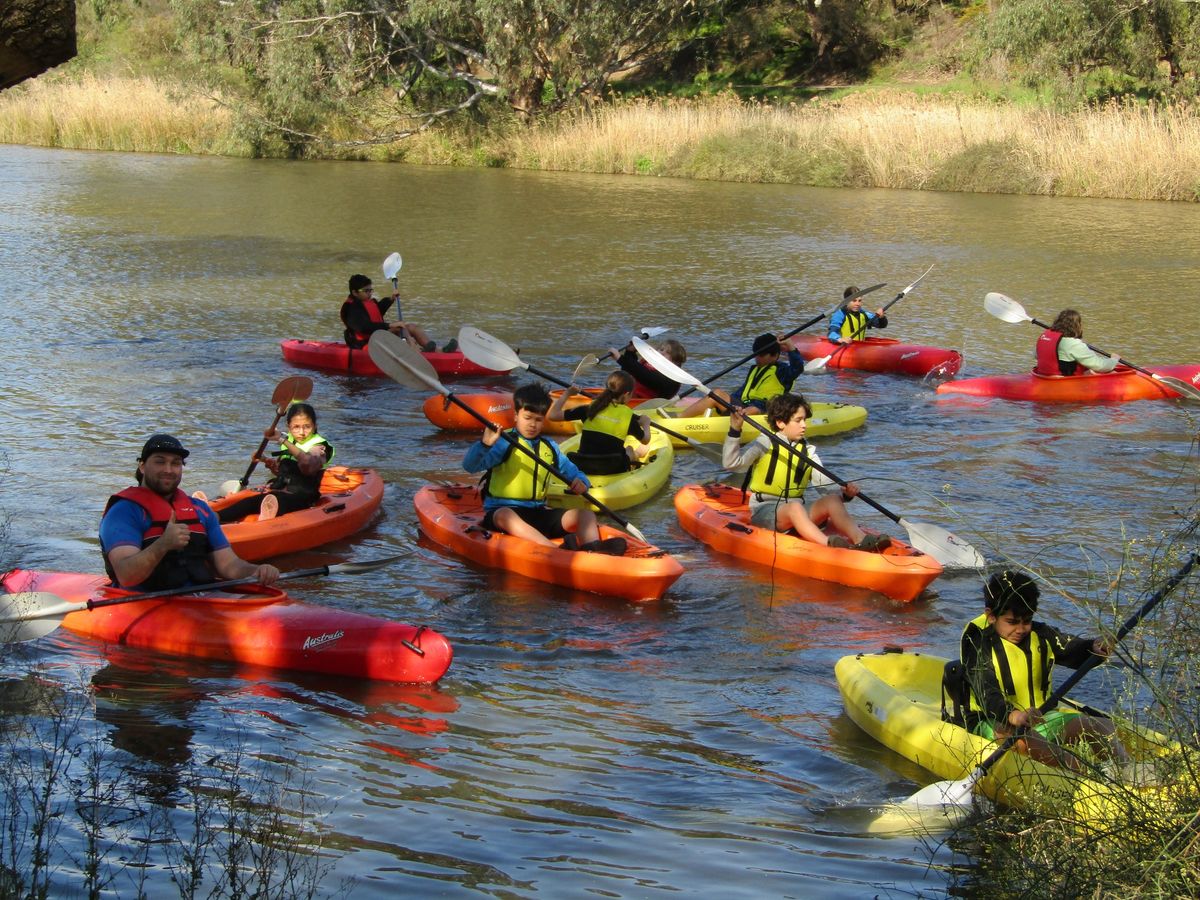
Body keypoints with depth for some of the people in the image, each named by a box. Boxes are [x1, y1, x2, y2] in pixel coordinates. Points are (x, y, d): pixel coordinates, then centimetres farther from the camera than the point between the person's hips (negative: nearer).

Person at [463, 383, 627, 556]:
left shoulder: (549, 448, 15)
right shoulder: (504, 443, -4)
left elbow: (572, 472, 19)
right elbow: (470, 465, -16)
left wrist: (581, 483, -5)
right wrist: (484, 444, -35)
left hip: (539, 512, 6)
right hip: (502, 509, -6)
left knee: (586, 514, -11)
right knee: (505, 516, -41)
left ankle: (592, 547, -45)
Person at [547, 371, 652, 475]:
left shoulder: (591, 408, 2)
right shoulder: (629, 416, -1)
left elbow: (552, 415, 3)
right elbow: (646, 440, 16)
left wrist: (566, 394, 18)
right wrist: (646, 423, 36)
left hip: (581, 467, 0)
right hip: (612, 469, 1)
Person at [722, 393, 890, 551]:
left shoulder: (808, 452, 13)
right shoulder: (765, 443, 0)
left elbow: (826, 483, 1)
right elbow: (732, 463, -12)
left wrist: (845, 493, -20)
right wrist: (735, 430, -25)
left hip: (797, 517, 5)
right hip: (764, 512, -5)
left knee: (832, 500, -20)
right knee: (794, 507, -36)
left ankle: (860, 540, -45)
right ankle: (828, 544, -61)